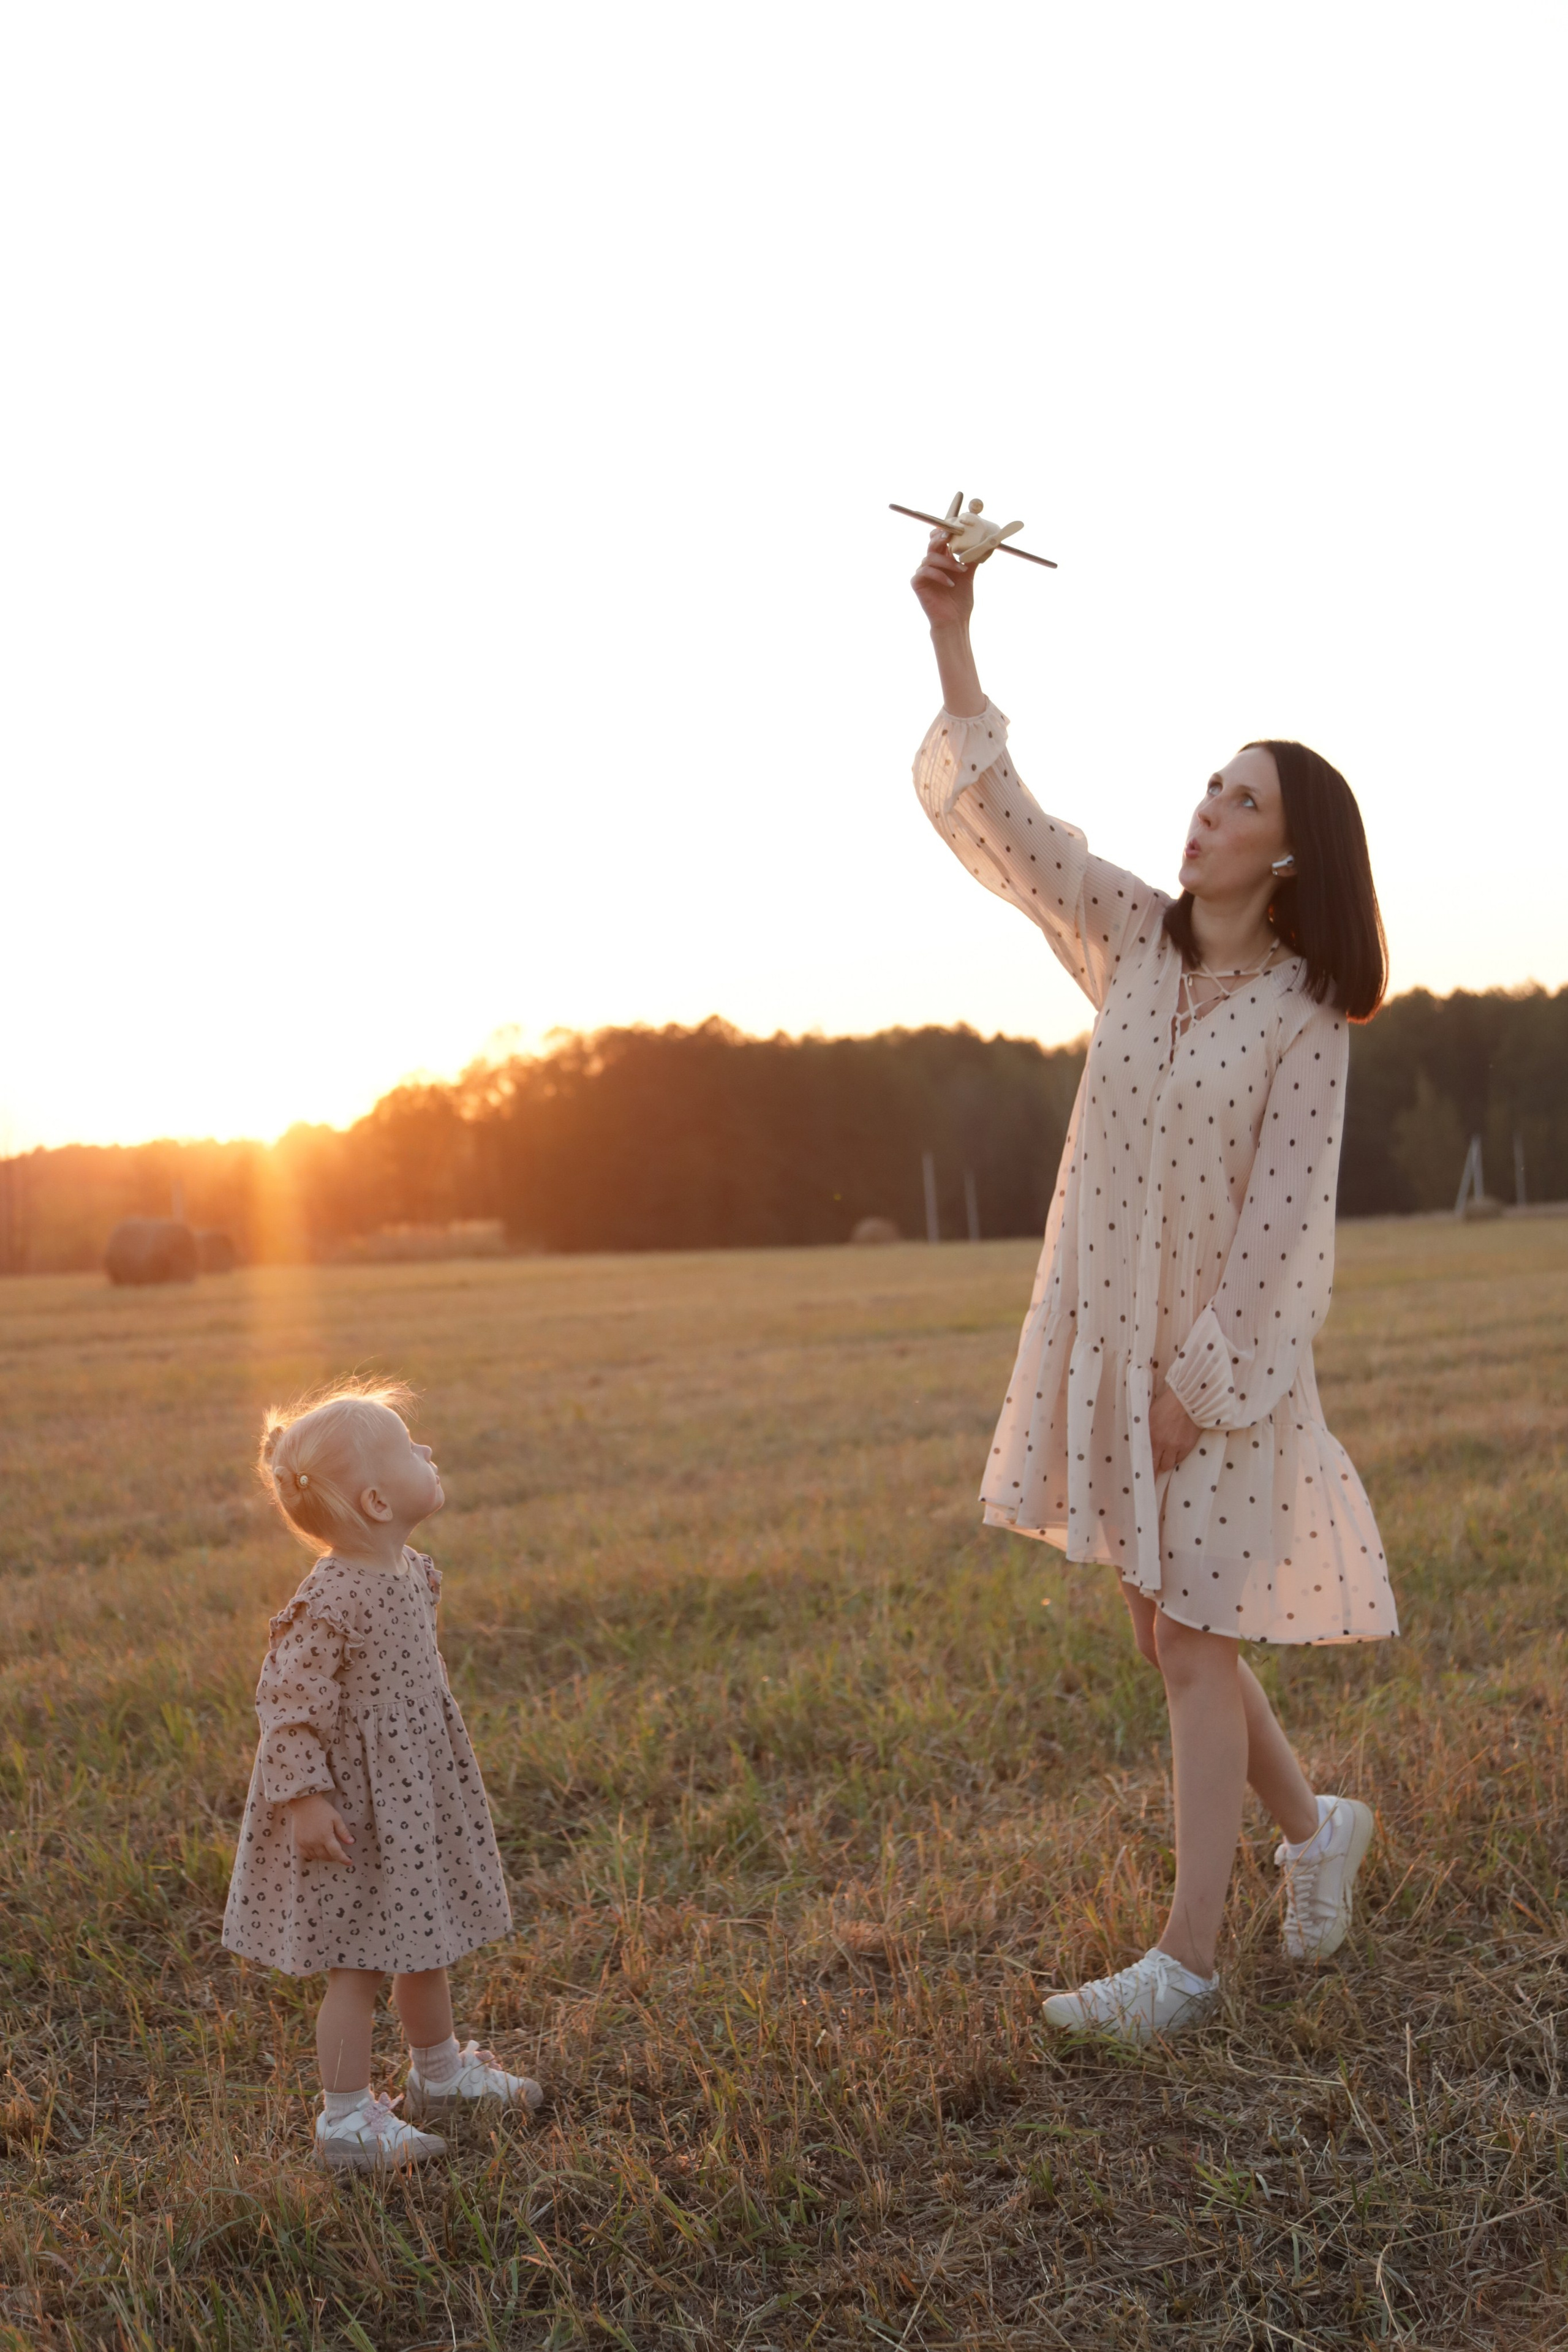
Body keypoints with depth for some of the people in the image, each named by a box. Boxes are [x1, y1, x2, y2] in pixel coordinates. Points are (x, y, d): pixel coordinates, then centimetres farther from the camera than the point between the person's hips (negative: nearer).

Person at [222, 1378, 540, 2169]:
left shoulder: (413, 1573, 2)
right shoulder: (328, 1600, -26)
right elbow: (288, 1704, -24)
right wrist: (303, 1800, -25)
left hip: (416, 1797, 9)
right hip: (354, 1811, -9)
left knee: (426, 1946, 21)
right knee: (358, 1965, 1)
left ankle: (439, 2074, 40)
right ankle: (346, 2119, 14)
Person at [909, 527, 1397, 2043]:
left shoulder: (1302, 1017, -11)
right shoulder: (1135, 940, 3)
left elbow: (1281, 1219, -13)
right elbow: (1001, 816, -1)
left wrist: (1202, 1377, -16)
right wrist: (952, 637, -9)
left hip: (1225, 1354, -6)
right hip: (1103, 1338, 6)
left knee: (1196, 1645, -2)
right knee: (1162, 1631, 14)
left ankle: (1185, 1962, 8)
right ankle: (1314, 1830, 37)